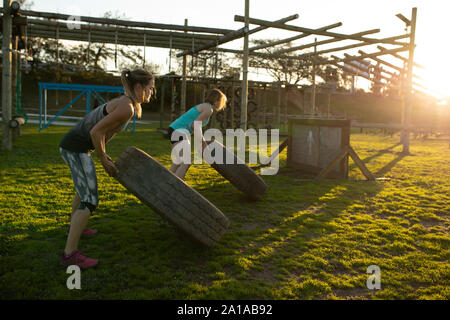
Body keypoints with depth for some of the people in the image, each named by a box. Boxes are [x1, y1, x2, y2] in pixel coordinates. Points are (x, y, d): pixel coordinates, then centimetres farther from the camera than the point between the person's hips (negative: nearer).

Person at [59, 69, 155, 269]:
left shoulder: (124, 103, 13)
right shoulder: (126, 108, -18)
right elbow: (96, 131, -21)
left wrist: (103, 154, 19)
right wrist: (103, 160, -10)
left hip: (72, 144, 11)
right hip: (77, 149, -11)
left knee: (84, 188, 30)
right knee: (90, 201, -9)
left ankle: (74, 227, 49)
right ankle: (70, 254, -6)